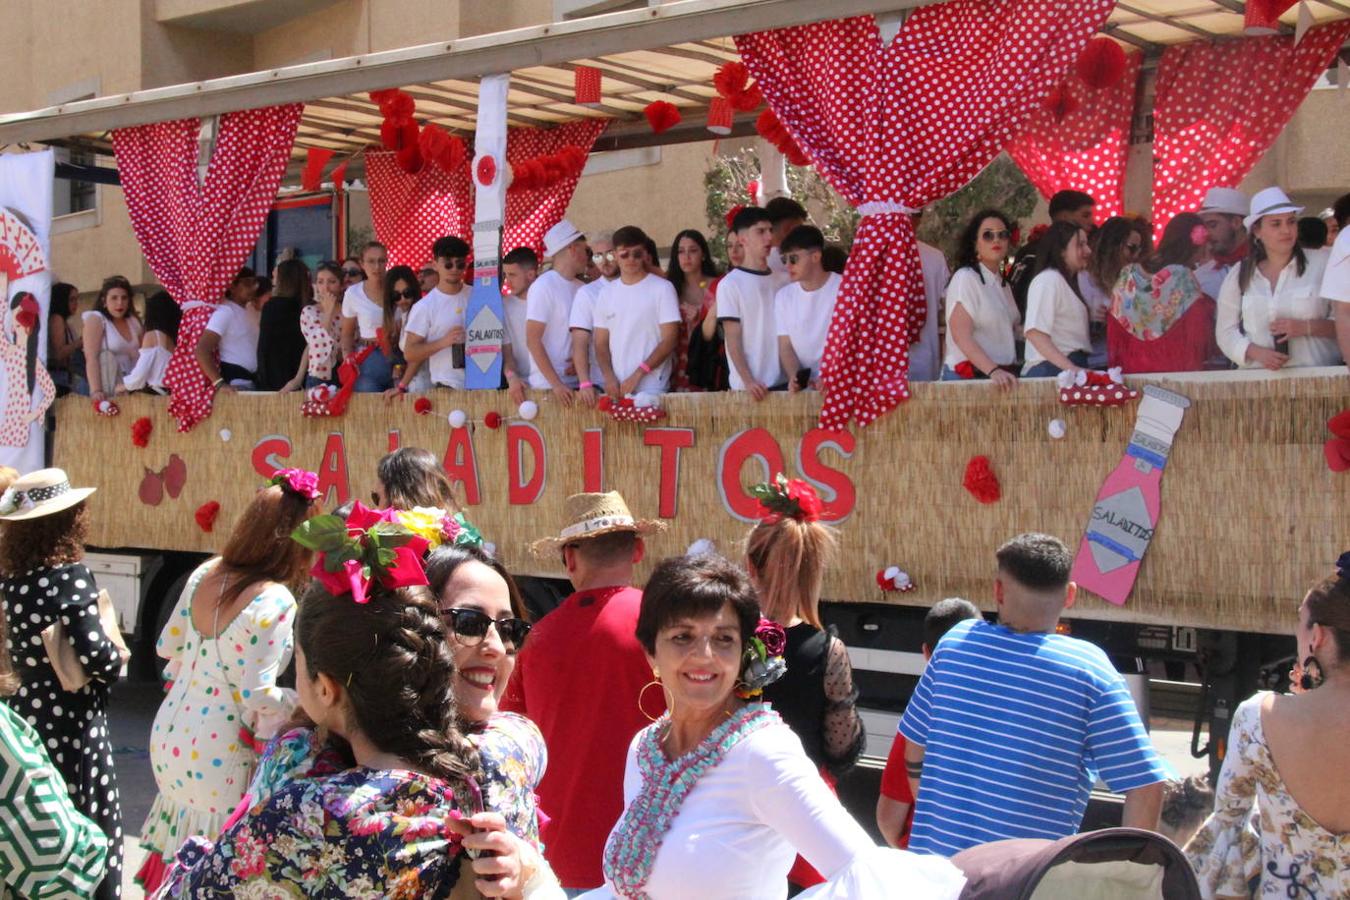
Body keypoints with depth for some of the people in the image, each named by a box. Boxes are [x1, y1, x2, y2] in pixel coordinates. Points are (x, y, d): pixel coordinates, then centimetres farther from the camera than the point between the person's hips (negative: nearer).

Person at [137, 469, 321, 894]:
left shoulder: (205, 574, 2)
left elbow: (167, 648, 14)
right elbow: (258, 697, -21)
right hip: (218, 762, -7)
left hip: (169, 740, 7)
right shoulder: (274, 602, -20)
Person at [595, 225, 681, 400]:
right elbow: (601, 344, 12)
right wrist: (609, 377, -5)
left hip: (652, 388, -3)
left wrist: (637, 375, -11)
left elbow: (670, 340, -5)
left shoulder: (662, 288, 0)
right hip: (616, 388, 3)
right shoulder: (607, 293, 13)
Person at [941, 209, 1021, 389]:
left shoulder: (1003, 284, 16)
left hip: (1002, 375, 6)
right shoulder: (965, 278, -6)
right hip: (968, 376, -6)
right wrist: (993, 371, -26)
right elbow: (962, 336, -16)